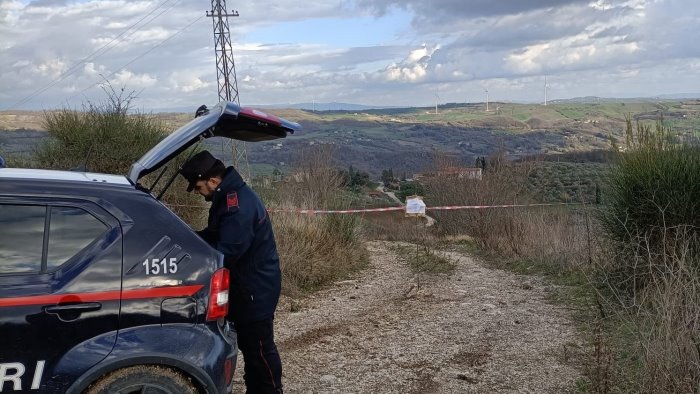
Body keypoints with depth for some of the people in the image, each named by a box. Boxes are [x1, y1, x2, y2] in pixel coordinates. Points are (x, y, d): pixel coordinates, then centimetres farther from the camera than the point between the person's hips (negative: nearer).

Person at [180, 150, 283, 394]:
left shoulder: (239, 205, -26)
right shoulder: (228, 198, 8)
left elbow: (225, 252, -29)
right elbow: (214, 236, 17)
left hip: (257, 288, -10)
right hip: (244, 284, 10)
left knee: (259, 347, 1)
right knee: (248, 344, 18)